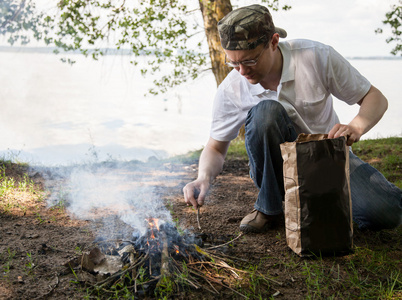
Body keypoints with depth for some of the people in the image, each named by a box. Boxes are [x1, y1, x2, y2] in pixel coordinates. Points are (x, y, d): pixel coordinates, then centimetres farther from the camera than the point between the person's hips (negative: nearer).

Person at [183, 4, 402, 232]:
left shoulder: (317, 57, -18)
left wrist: (355, 128, -30)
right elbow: (216, 148, -3)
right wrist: (205, 177, -25)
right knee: (266, 111, -33)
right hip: (281, 164, 0)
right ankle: (268, 207, -13)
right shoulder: (231, 90, -15)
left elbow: (376, 99, -8)